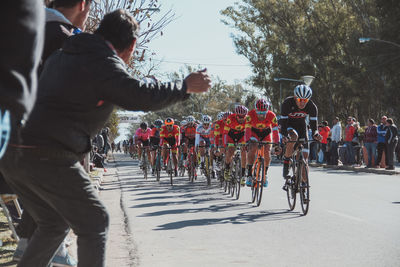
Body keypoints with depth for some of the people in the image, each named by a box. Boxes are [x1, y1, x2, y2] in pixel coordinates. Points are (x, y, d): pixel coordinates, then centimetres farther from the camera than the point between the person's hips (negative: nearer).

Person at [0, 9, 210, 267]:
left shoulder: (61, 55, 19)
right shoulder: (104, 63, -9)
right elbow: (141, 96, -16)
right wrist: (185, 86, -3)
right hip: (46, 157, -9)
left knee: (54, 224, 23)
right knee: (94, 222, 4)